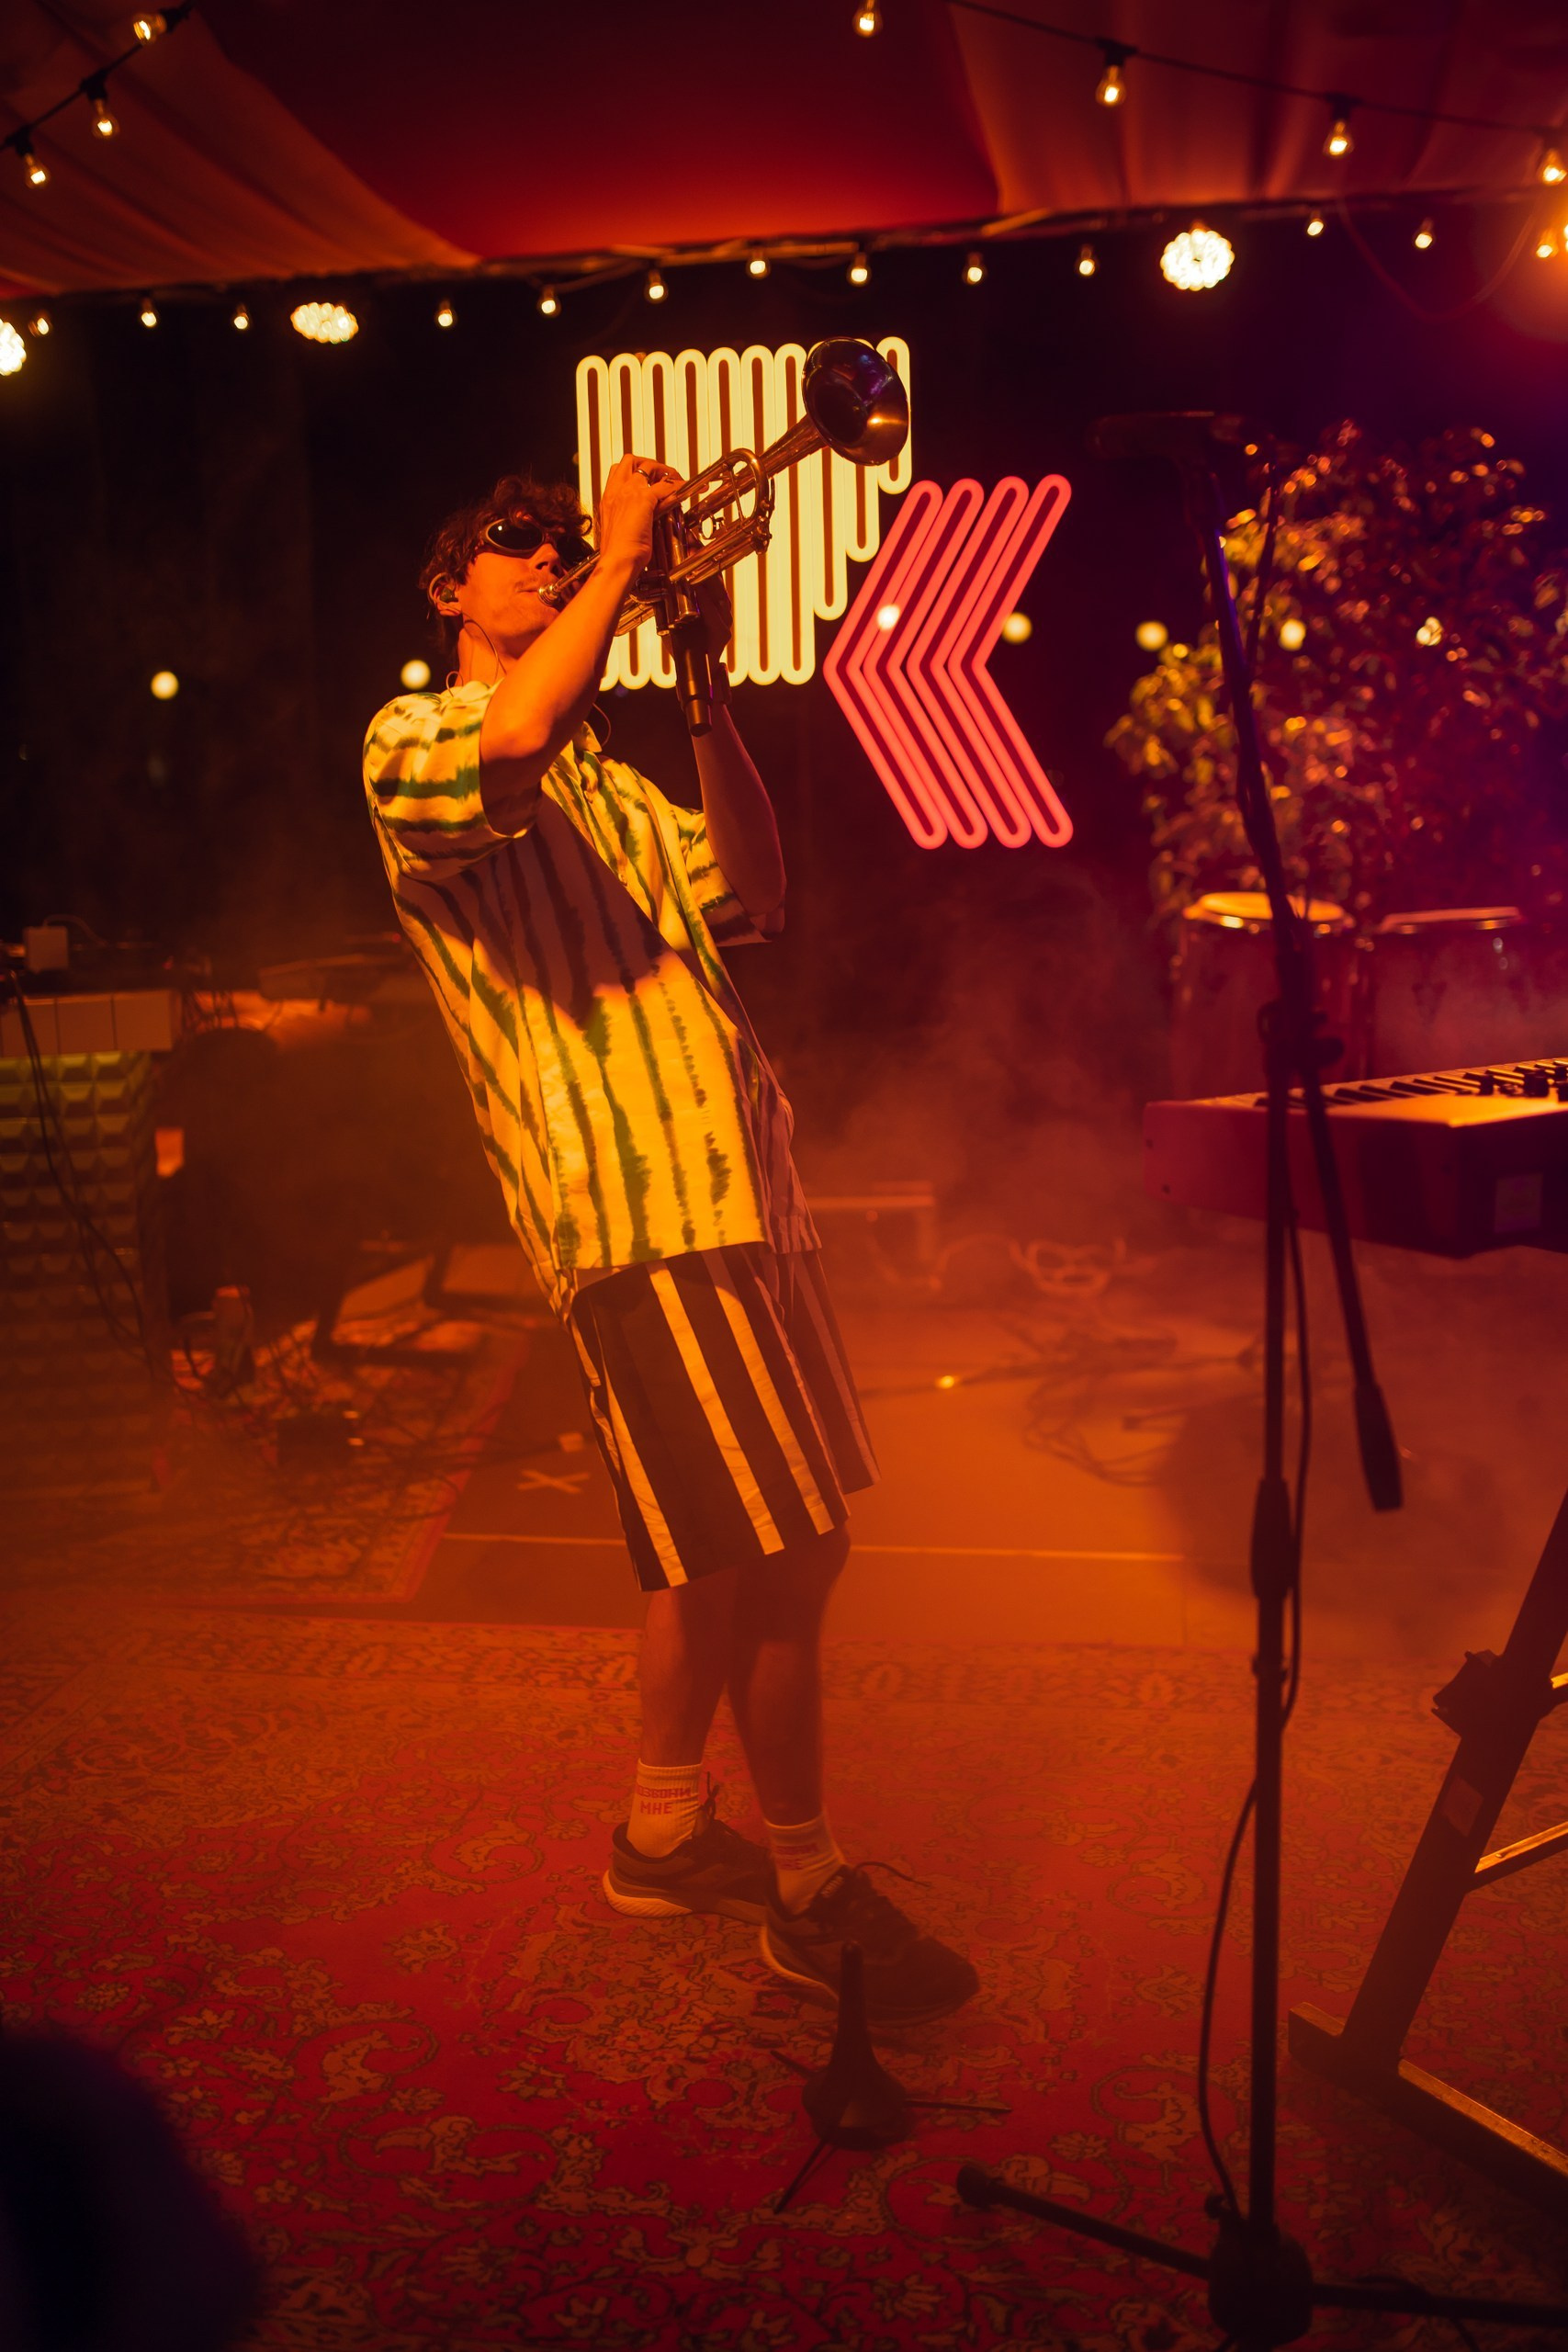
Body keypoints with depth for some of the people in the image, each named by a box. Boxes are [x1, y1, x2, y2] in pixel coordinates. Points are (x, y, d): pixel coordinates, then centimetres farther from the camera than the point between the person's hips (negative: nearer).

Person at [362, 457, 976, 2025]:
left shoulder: (602, 786, 27)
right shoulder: (410, 740, -1)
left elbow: (750, 897, 15)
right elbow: (510, 744, -26)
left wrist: (710, 696, 8)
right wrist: (623, 553, -13)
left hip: (733, 1189, 9)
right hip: (639, 1203, -9)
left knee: (728, 1556, 15)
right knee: (780, 1557, -7)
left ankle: (664, 1835, 32)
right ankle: (813, 1895, 10)